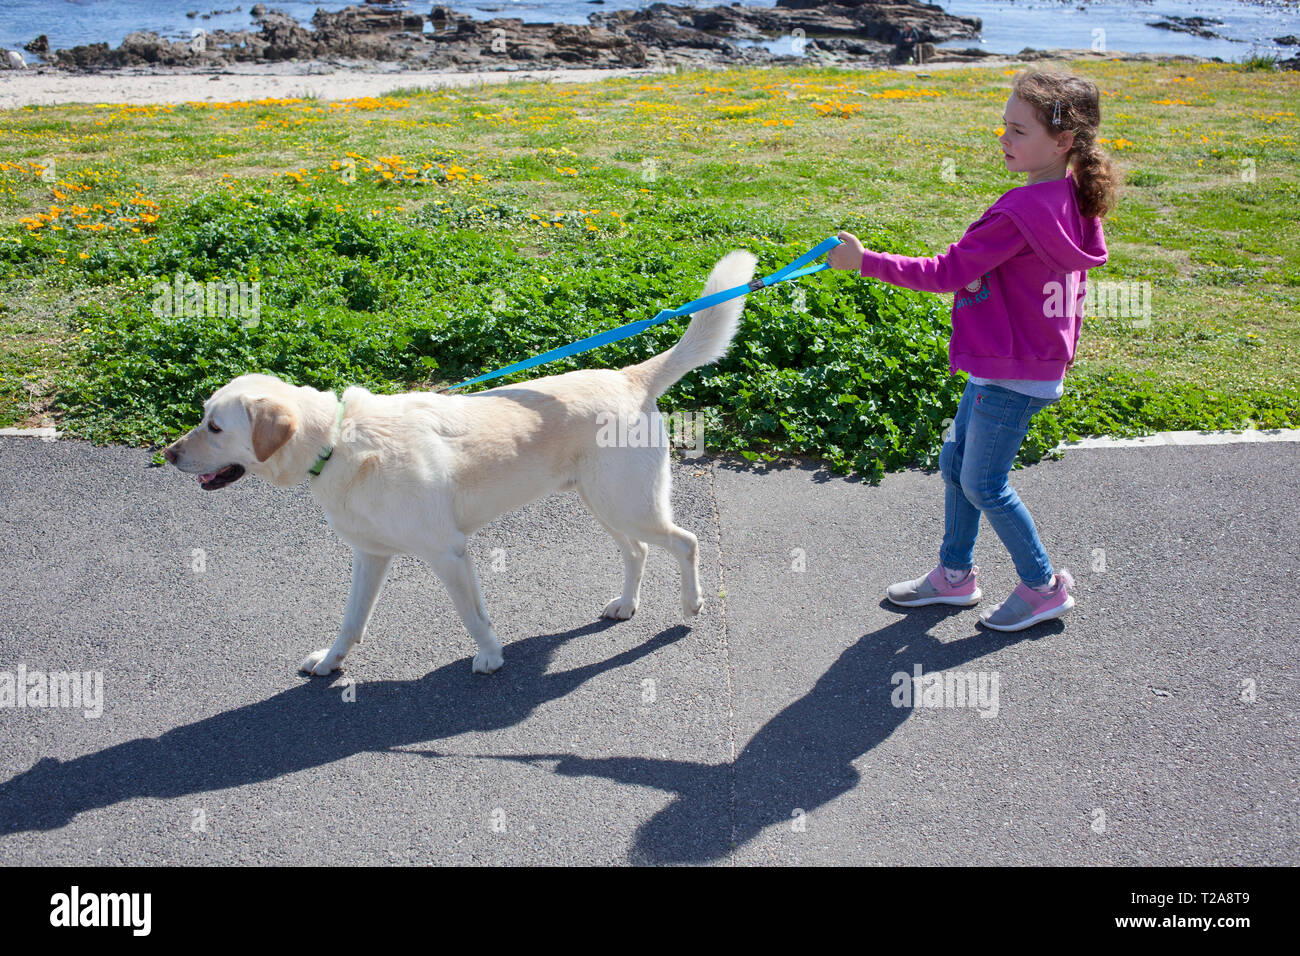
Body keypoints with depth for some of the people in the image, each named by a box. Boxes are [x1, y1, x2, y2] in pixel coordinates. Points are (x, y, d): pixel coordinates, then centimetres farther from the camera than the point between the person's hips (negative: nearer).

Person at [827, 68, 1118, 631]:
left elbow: (948, 273, -24)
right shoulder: (1072, 201, 4)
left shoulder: (1021, 212, -26)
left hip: (1012, 377, -10)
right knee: (955, 462, 18)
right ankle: (954, 575, 31)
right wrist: (1063, 349, 26)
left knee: (984, 485, 4)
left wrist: (867, 261, -19)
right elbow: (1073, 283, 15)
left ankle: (1044, 587, 20)